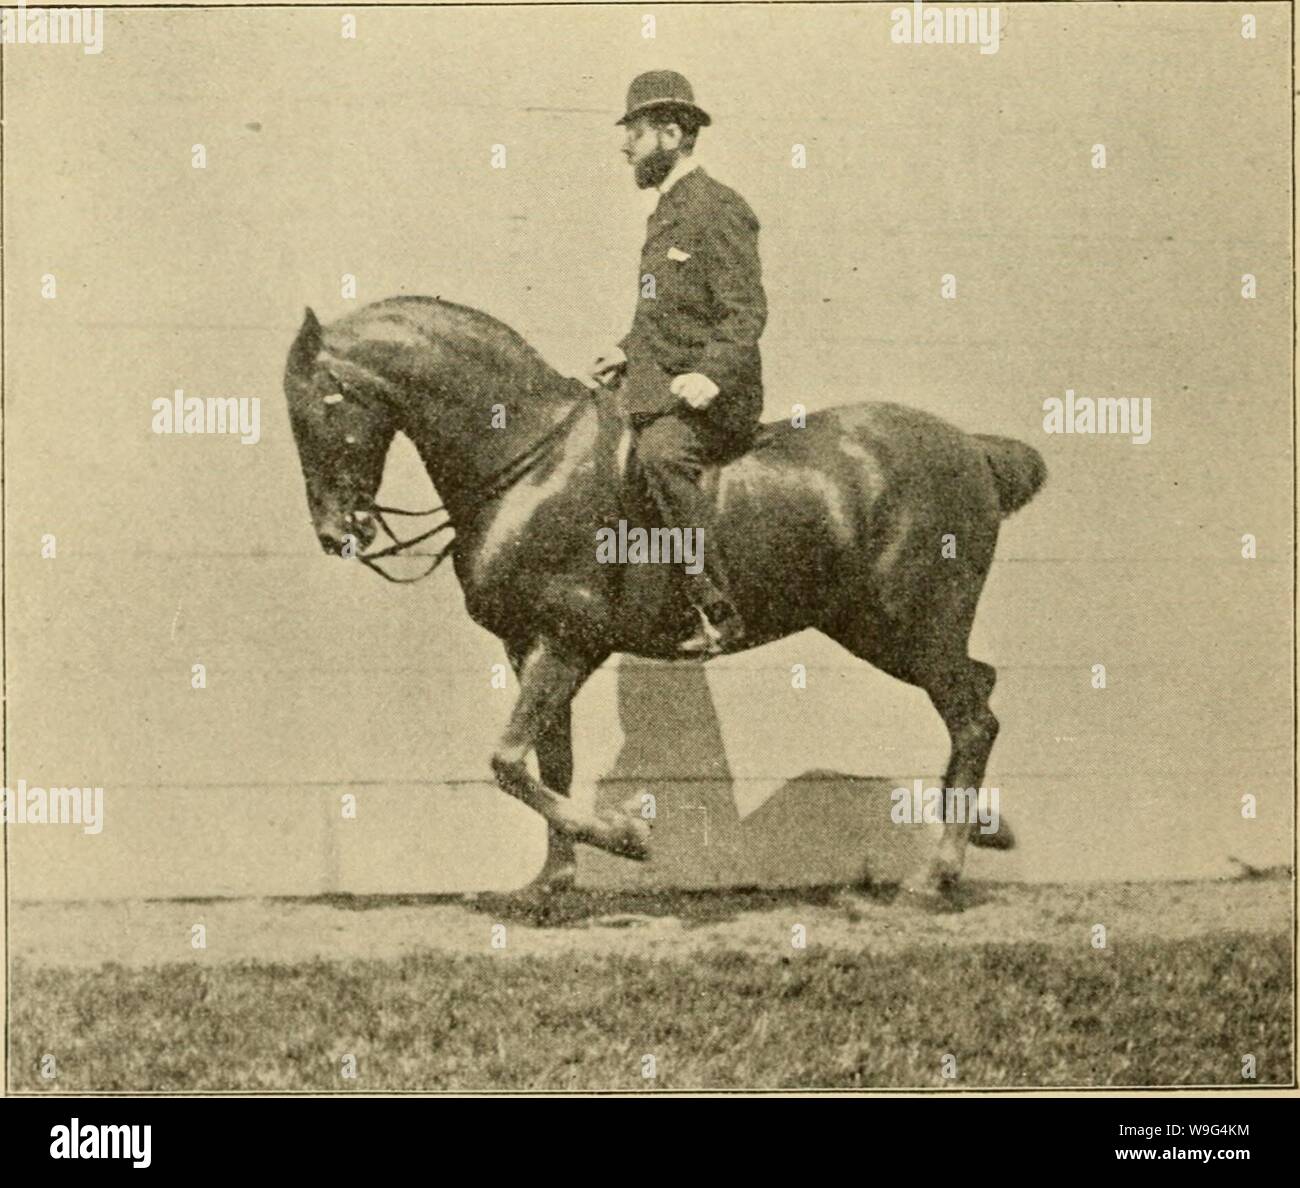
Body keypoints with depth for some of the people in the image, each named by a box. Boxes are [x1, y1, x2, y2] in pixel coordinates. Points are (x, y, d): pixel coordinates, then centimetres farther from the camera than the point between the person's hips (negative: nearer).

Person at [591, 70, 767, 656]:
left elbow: (746, 312, -17)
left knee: (659, 452, -35)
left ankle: (719, 612, -36)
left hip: (711, 399, -11)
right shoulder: (668, 211, 19)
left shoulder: (717, 210, -9)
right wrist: (628, 352, 16)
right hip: (656, 387, 11)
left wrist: (713, 374, -30)